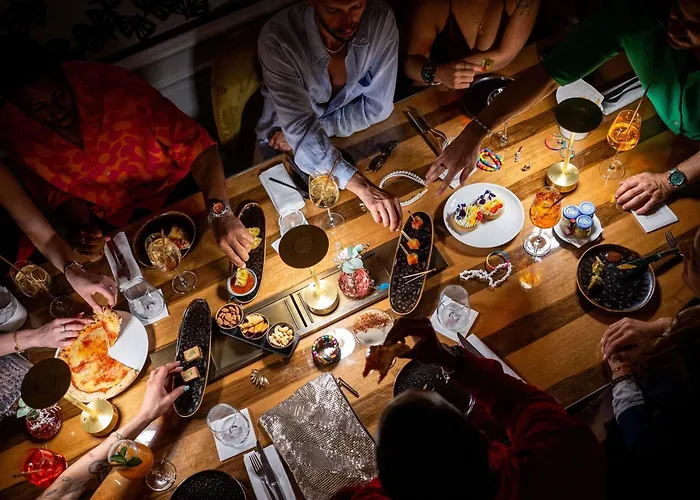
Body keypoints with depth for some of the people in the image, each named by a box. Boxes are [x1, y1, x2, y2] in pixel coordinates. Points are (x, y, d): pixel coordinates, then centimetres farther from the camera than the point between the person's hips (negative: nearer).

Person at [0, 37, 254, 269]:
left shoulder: (112, 85, -28)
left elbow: (194, 143, -31)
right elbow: (55, 190, 1)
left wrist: (221, 214, -44)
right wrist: (81, 227, -20)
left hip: (172, 191, -2)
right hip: (111, 224, 3)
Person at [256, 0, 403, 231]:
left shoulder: (381, 20, -22)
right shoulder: (277, 40, -30)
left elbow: (376, 106, -14)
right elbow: (299, 128, -36)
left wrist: (312, 129, -21)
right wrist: (362, 186, -48)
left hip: (348, 132, 2)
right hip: (282, 147, -1)